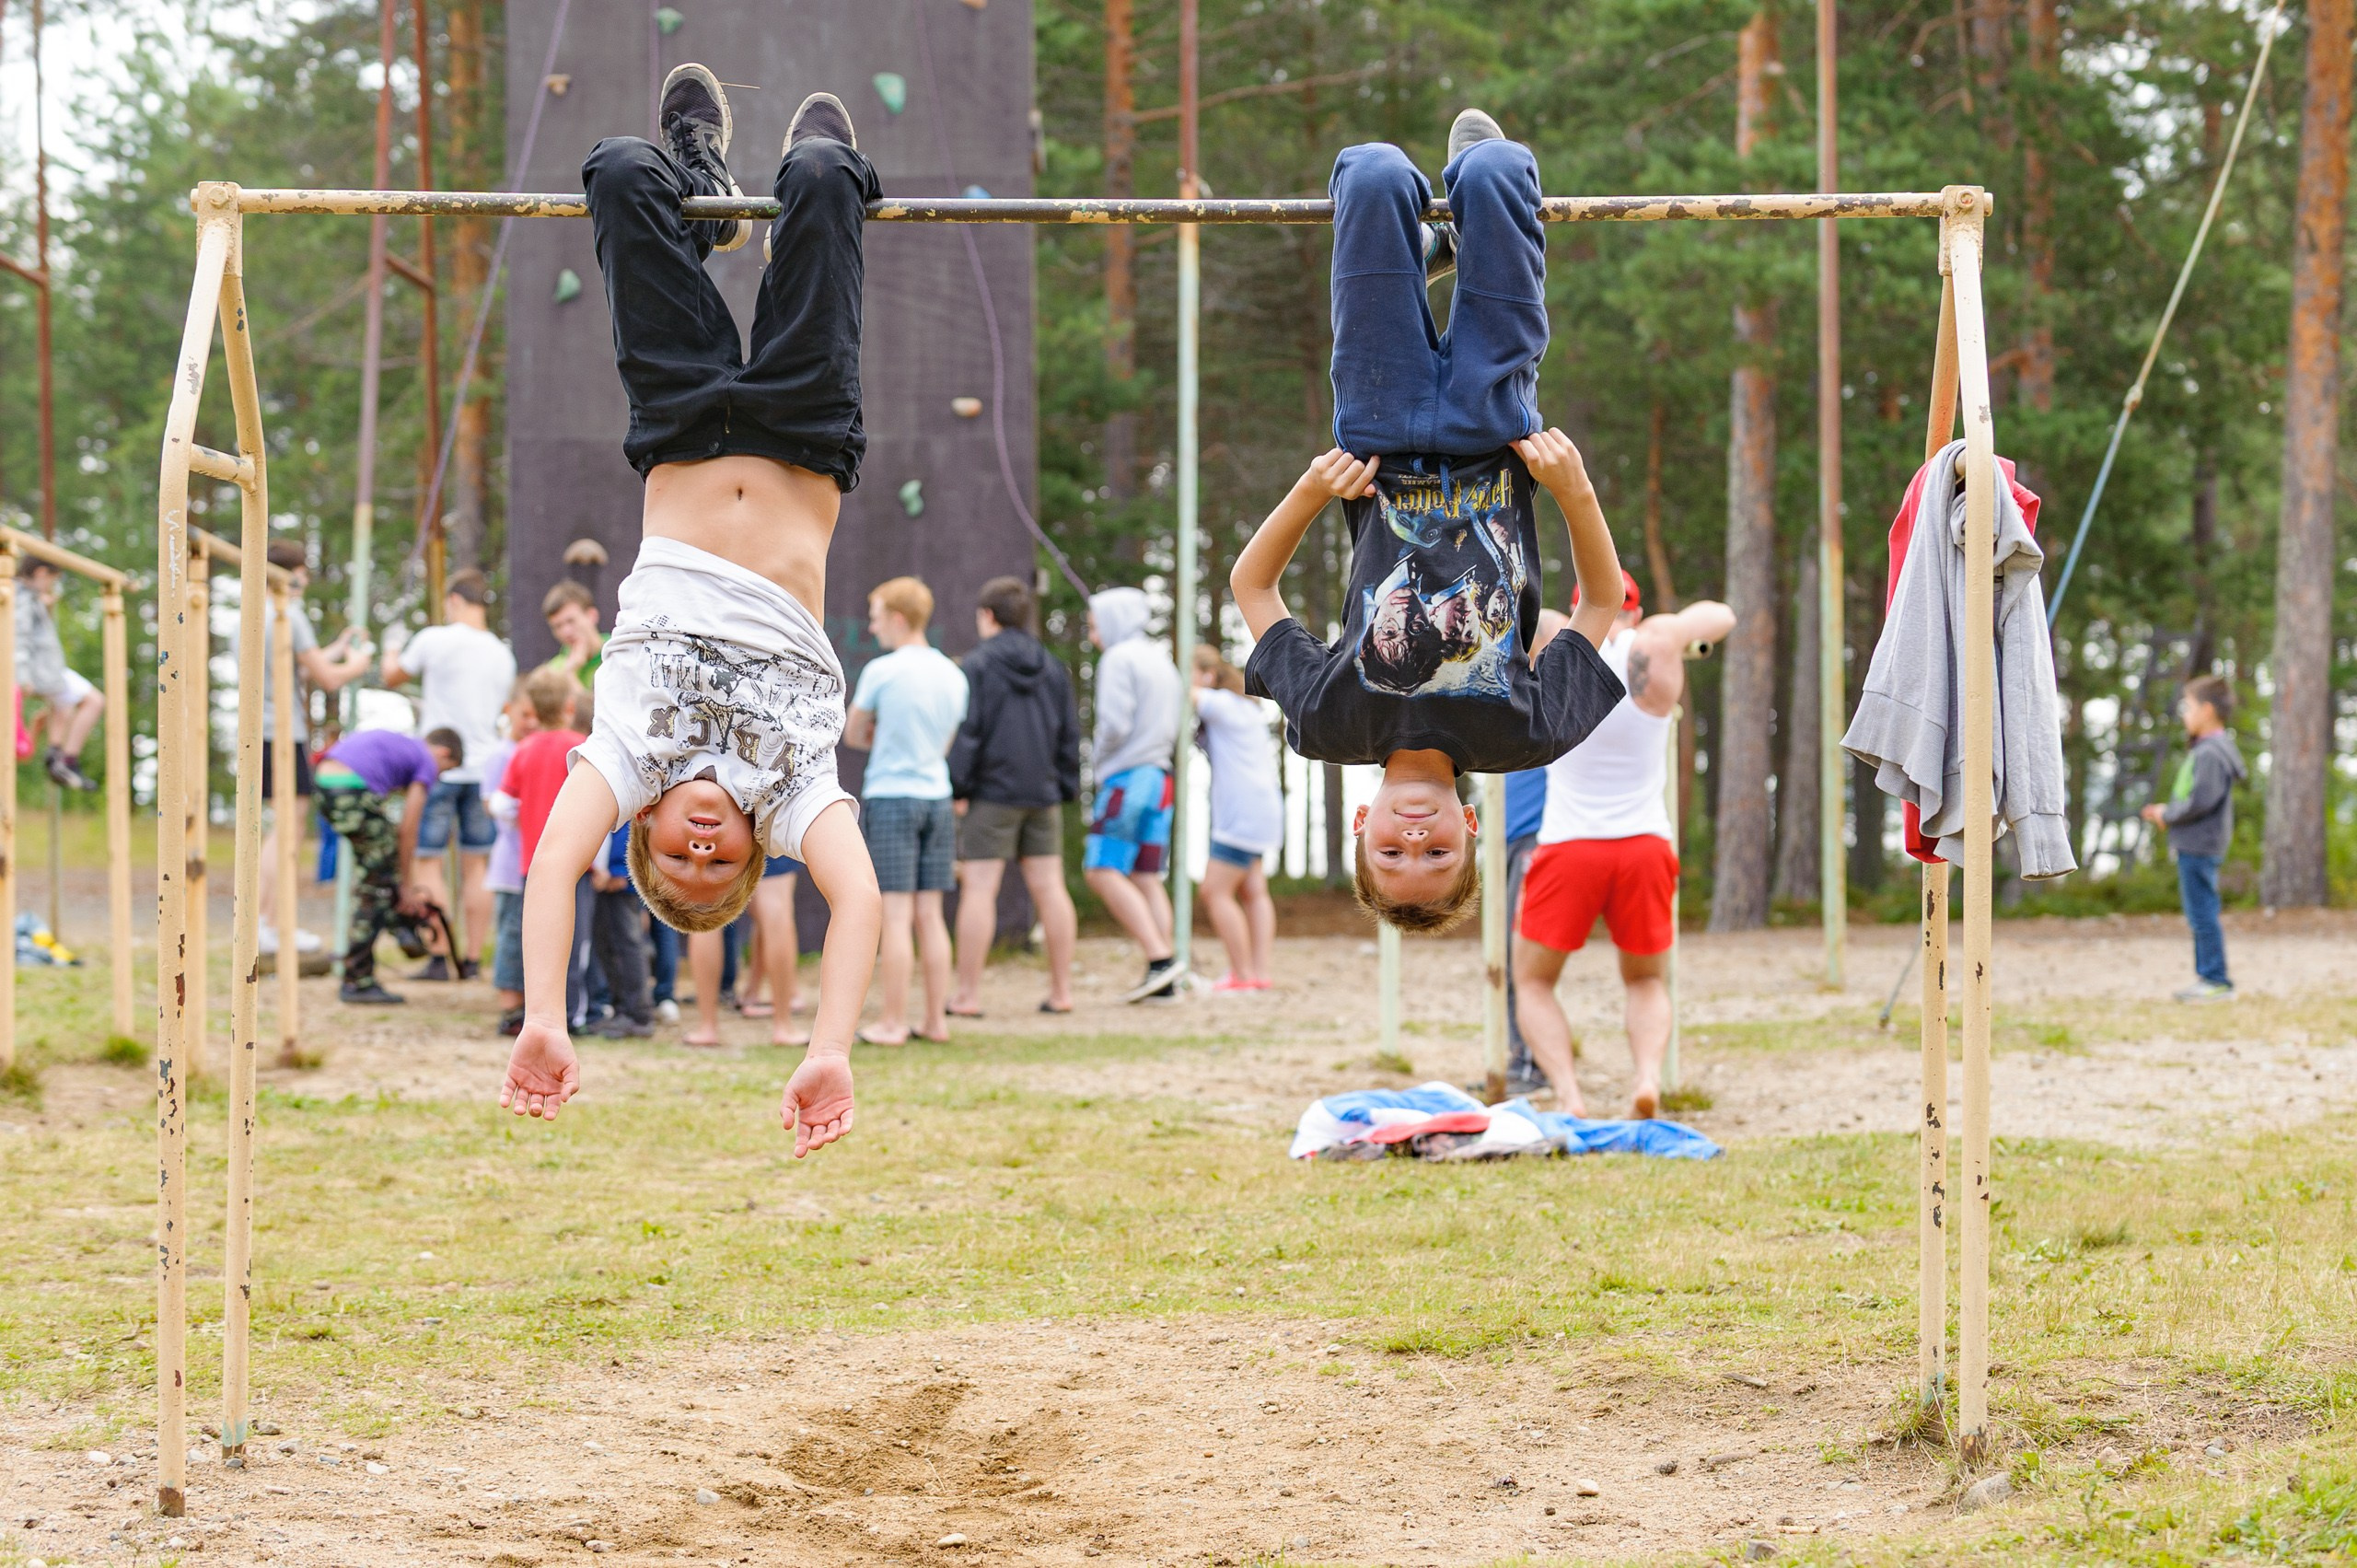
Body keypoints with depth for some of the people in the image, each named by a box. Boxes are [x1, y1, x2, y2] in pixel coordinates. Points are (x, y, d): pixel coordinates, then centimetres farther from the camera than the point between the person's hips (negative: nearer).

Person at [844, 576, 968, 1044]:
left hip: (889, 799, -5)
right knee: (930, 915, 9)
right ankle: (936, 1019, 9)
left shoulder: (881, 672, -10)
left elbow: (852, 735, 3)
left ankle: (892, 1023, -3)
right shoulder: (954, 676, 7)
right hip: (937, 799, 5)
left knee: (895, 917, -5)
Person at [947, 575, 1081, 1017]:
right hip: (1043, 793, 6)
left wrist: (957, 787, -7)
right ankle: (1061, 989, 8)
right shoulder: (1052, 667, 11)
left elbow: (966, 731, -11)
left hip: (992, 794, -6)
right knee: (1049, 887, 7)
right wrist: (1066, 787, 18)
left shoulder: (978, 665, -7)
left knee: (978, 889, -4)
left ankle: (967, 994, -5)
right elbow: (1070, 733, 13)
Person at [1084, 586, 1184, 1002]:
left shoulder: (1120, 659, -8)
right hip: (1160, 776, 9)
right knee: (1147, 878, 7)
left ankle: (1160, 957, -19)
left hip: (1127, 777, -9)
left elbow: (1115, 722, -17)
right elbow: (1174, 728, 19)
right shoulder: (1161, 660, 18)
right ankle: (1164, 979, 1)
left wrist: (1097, 758, -2)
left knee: (1102, 872, -9)